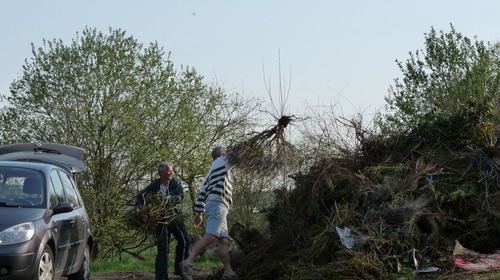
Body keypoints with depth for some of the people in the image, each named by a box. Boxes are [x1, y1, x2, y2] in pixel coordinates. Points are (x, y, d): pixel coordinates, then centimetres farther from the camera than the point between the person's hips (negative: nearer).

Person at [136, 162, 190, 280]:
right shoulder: (153, 186, -7)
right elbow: (141, 196, 0)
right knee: (163, 247, -3)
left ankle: (179, 269, 4)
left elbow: (180, 196, -16)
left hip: (175, 217, 2)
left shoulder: (176, 182, -3)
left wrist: (169, 199, -32)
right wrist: (139, 209, -18)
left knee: (185, 240, -10)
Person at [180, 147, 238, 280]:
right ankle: (188, 263, -36)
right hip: (218, 203, -10)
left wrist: (199, 213, 20)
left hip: (211, 204, 10)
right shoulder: (222, 161, 9)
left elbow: (202, 193, 24)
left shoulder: (211, 173, 30)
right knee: (210, 236, -23)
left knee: (224, 240, 2)